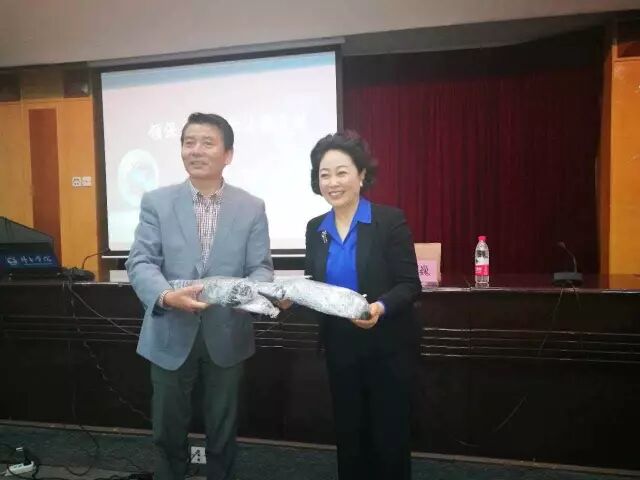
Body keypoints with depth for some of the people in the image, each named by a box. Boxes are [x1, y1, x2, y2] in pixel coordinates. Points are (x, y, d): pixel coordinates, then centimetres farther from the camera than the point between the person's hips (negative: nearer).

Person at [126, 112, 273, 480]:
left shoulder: (252, 208, -1)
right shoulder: (156, 202, -2)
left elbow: (261, 268, -4)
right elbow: (140, 262, -9)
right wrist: (167, 296, -29)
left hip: (226, 336, 0)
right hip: (171, 336, 0)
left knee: (223, 430, 18)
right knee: (168, 430, 18)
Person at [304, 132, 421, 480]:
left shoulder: (390, 220, -12)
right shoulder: (315, 228, 3)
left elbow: (410, 285, -14)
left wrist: (381, 308, -31)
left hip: (387, 348, -4)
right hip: (340, 348, 4)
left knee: (389, 436, 10)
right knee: (348, 434, 17)